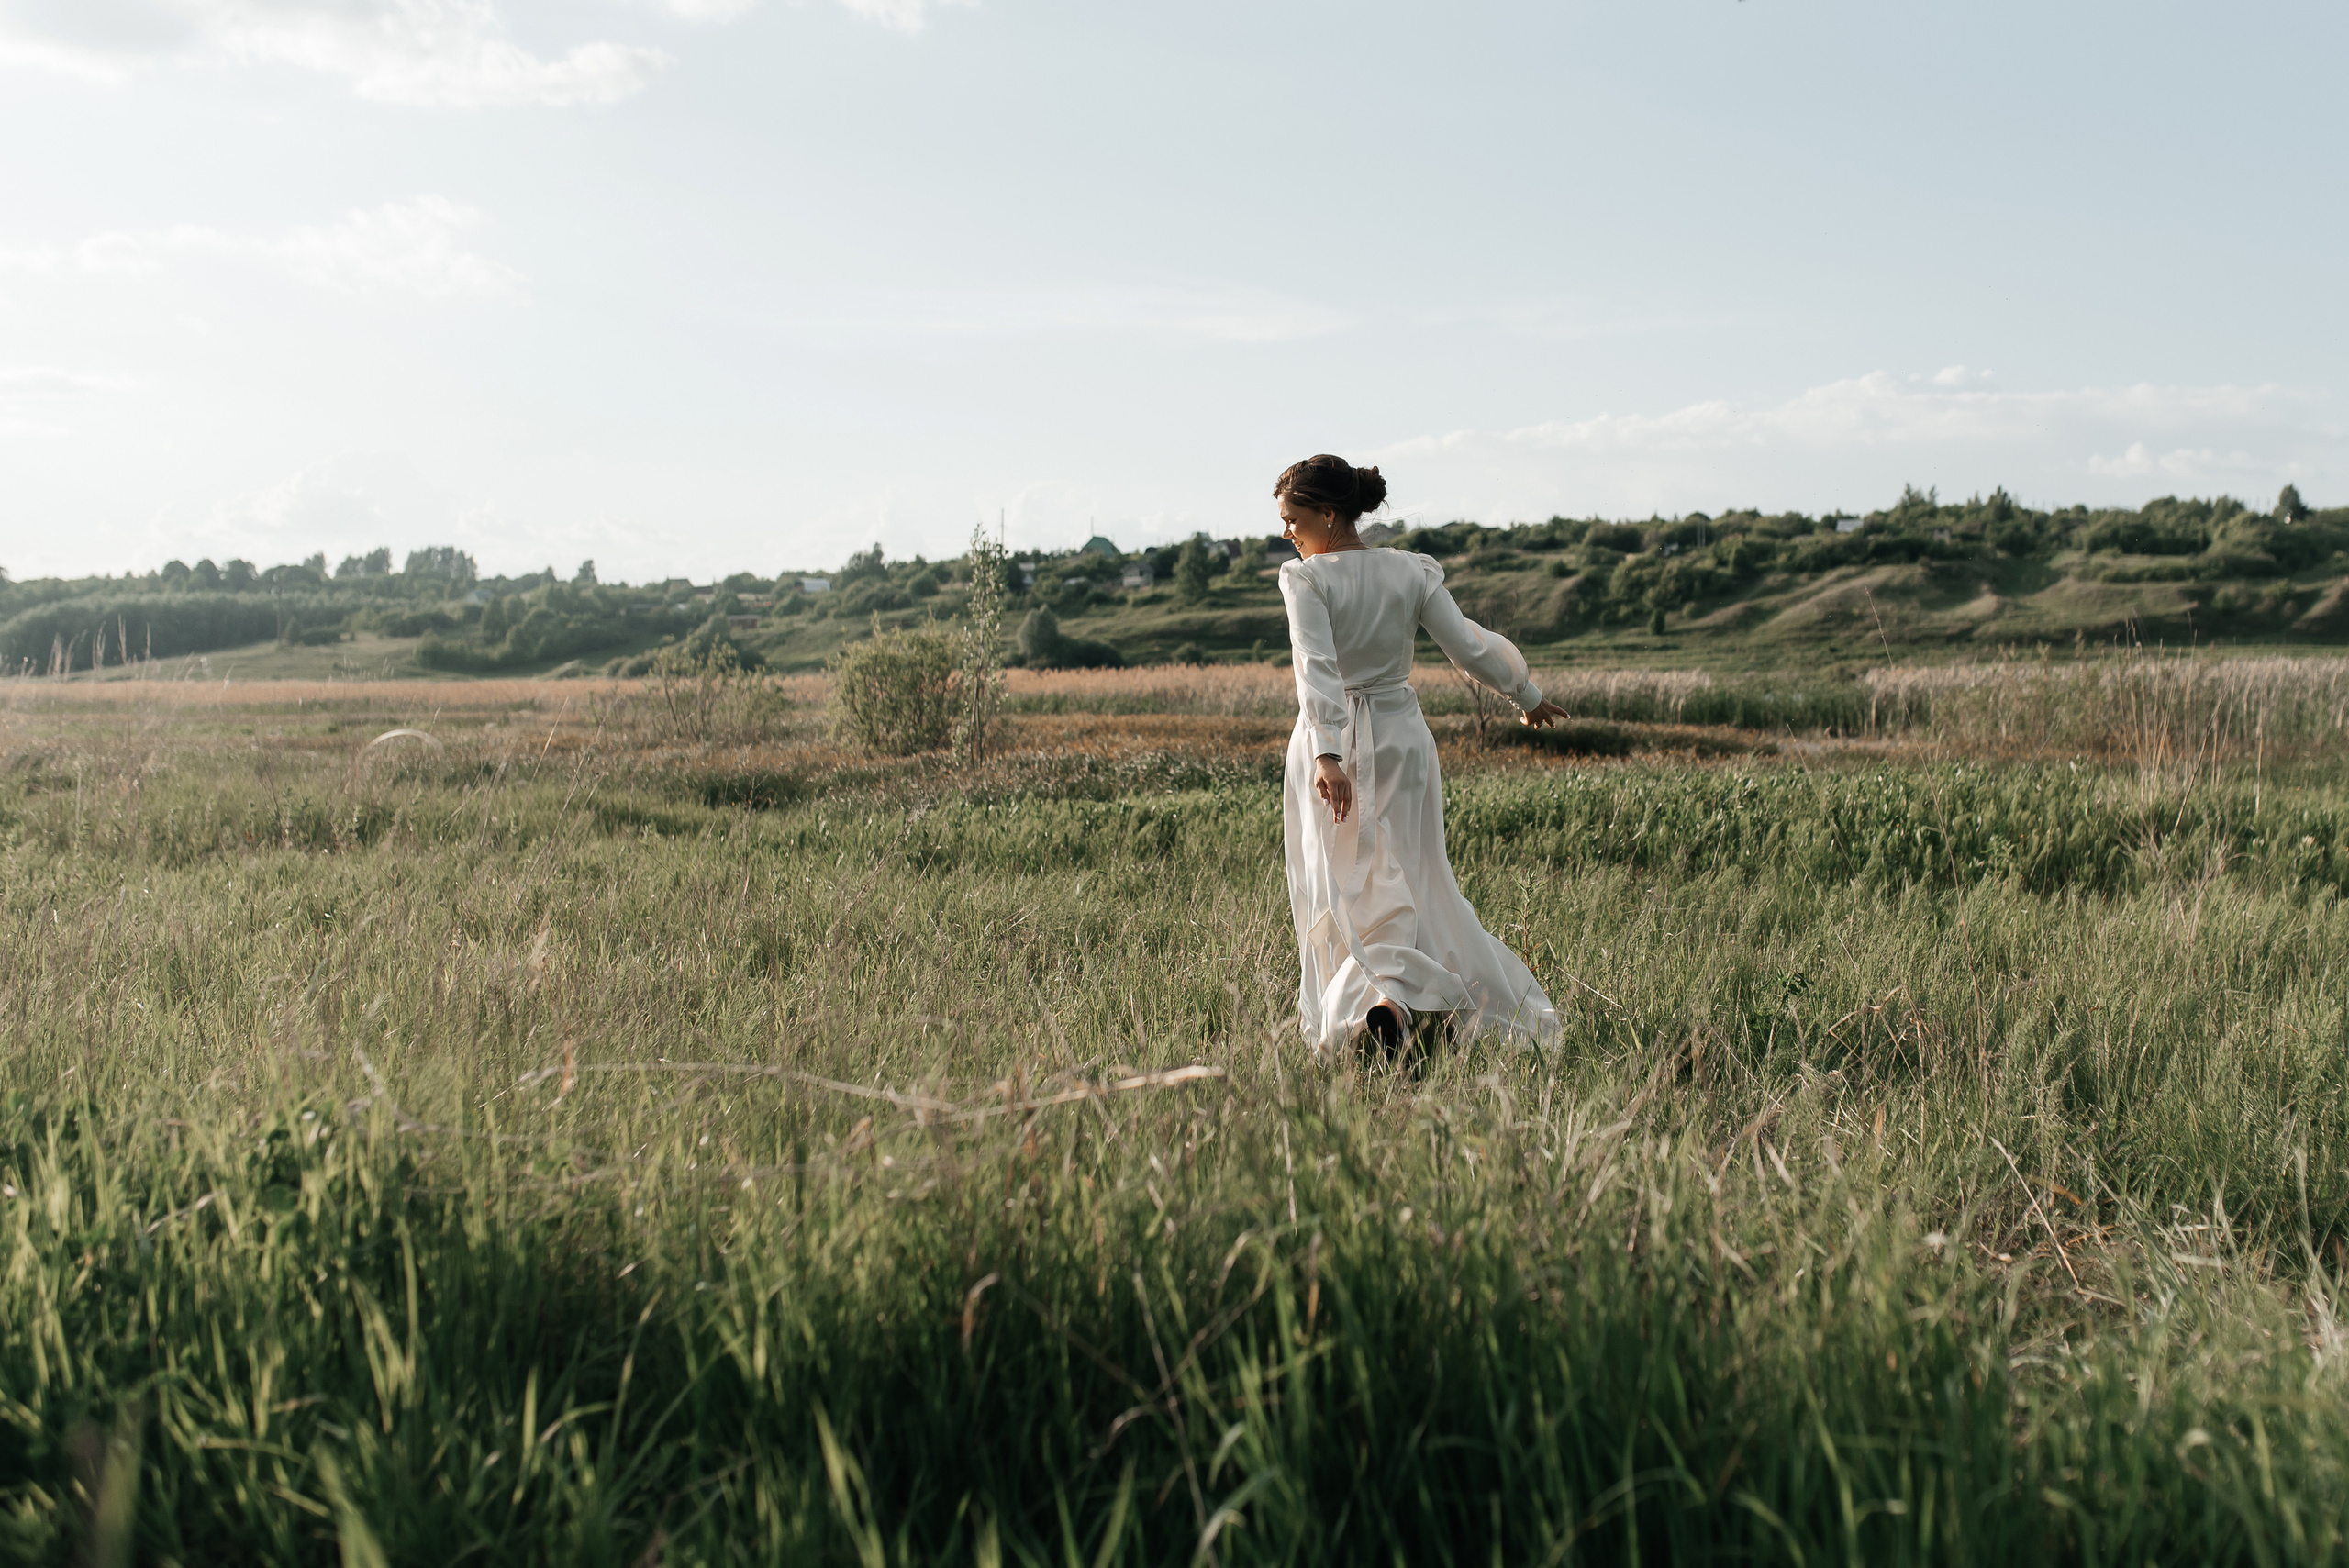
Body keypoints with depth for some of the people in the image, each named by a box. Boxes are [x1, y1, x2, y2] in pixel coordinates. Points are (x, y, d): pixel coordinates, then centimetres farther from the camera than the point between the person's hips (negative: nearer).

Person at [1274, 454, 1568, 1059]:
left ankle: (1380, 994, -14)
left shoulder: (1305, 578, -11)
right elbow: (1470, 648, 0)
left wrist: (1326, 754, -31)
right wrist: (1530, 696, 14)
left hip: (1332, 741, -3)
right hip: (1402, 737, 3)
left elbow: (1316, 669, -23)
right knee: (1414, 875, 15)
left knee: (1341, 886, 4)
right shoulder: (1413, 571, 0)